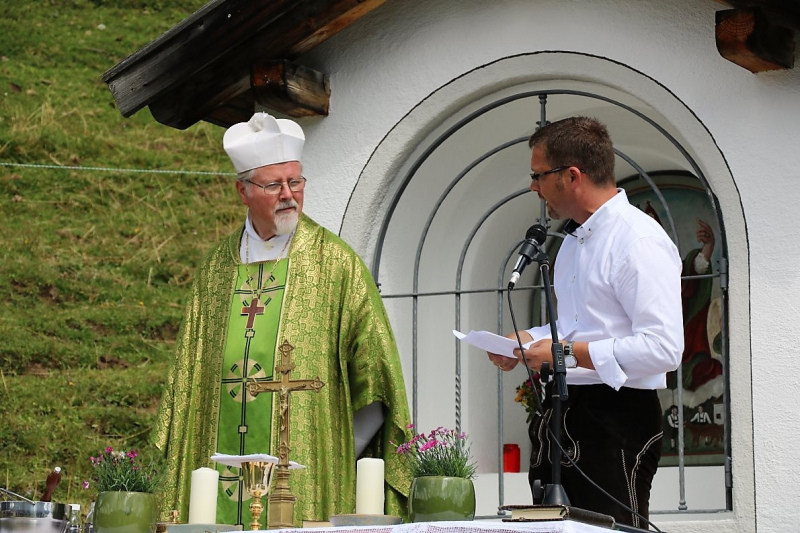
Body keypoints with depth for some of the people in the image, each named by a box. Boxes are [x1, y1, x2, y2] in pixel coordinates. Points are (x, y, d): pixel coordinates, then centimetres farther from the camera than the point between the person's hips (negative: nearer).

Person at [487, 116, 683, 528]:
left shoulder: (640, 241, -15)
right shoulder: (575, 239, 18)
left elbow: (663, 348, -23)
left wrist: (569, 352, -19)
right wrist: (527, 340, 10)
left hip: (616, 418, -9)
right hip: (562, 415, 9)